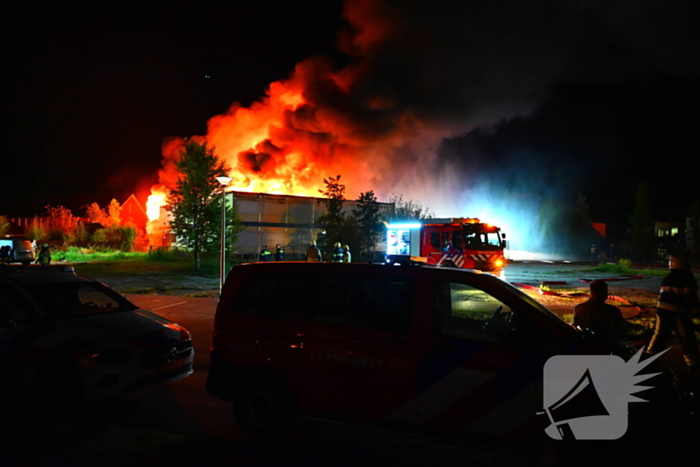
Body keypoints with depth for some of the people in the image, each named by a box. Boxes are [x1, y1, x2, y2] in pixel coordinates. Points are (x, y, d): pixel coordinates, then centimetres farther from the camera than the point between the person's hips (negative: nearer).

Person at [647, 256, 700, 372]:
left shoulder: (666, 279, 14)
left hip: (663, 309, 5)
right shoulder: (687, 279, -4)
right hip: (679, 312, -5)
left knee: (660, 335, 13)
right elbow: (691, 297, -9)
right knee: (687, 339, 4)